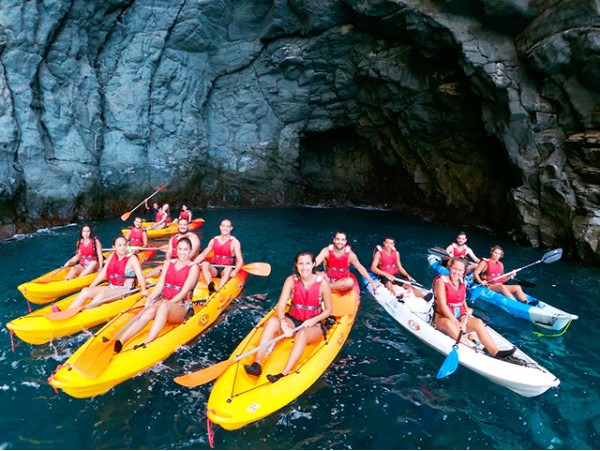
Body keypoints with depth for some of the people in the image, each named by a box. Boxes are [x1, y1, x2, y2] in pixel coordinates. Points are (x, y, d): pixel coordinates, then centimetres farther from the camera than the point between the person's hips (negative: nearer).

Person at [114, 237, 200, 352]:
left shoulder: (193, 268, -1)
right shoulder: (168, 263, 14)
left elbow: (184, 291, -9)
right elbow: (160, 284, 6)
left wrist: (167, 304, -18)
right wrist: (150, 298, -11)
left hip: (182, 308, -4)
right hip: (164, 301, 4)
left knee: (163, 307, -36)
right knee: (151, 310, -30)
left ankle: (146, 344, -49)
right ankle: (120, 341, -42)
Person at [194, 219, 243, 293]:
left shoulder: (234, 242, -3)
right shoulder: (213, 241, 10)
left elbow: (240, 260, -12)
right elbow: (202, 255, 14)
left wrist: (235, 271, -31)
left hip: (227, 269, -3)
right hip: (214, 269, 4)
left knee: (229, 269, -37)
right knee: (205, 263, -26)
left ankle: (216, 291, -54)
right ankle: (210, 285, -48)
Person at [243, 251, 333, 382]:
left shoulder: (322, 283, -10)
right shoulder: (291, 280, -6)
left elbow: (328, 310, -1)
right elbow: (280, 305, -14)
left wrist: (313, 320, -17)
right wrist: (283, 324, -32)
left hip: (314, 325, -2)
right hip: (293, 320, 2)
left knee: (302, 333, -37)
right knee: (272, 321, -28)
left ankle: (284, 374, -45)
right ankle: (257, 364, -36)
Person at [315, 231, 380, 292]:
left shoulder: (350, 254, -9)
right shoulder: (327, 250, -8)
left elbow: (360, 268, -4)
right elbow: (316, 262, -19)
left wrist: (372, 282, -6)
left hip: (343, 281, 0)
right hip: (329, 279, 1)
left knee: (350, 282, -36)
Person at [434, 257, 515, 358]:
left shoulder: (463, 282, 10)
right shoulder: (441, 281, -10)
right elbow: (442, 305, -18)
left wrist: (467, 309, 9)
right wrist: (456, 322, -26)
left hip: (460, 316, 6)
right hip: (443, 317, -5)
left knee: (478, 322, -23)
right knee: (449, 324, -39)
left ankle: (495, 352, -34)